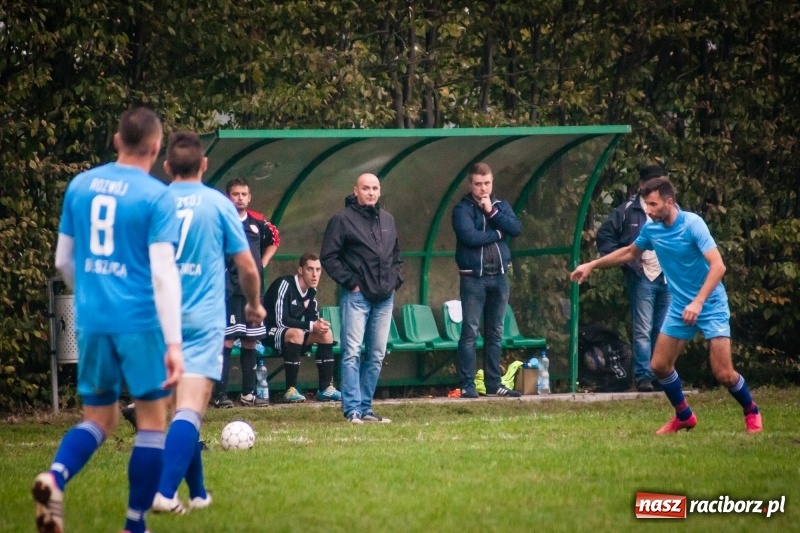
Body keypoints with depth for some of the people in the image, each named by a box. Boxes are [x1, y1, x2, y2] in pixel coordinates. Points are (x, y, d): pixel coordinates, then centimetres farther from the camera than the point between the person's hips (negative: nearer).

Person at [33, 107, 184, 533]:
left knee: (99, 419, 14)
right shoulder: (155, 196, -8)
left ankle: (55, 477, -15)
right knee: (151, 420, 8)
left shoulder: (79, 186, 7)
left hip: (91, 321, 5)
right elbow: (163, 273, -14)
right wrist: (174, 342, -14)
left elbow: (63, 261, 14)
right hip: (140, 322, -5)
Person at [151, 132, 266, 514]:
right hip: (203, 321, -4)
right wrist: (254, 304, 20)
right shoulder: (217, 203, -3)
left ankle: (197, 493, 25)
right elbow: (247, 266, 1)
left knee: (177, 406, 18)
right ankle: (165, 491, -28)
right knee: (189, 408, -12)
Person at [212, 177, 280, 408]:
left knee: (251, 340, 8)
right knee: (228, 339, -9)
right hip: (229, 288, -6)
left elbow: (274, 239, 29)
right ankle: (220, 394, -8)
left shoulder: (258, 222, 10)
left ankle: (248, 393, 15)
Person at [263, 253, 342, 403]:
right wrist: (311, 326, -28)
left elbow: (313, 318, 7)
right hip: (270, 334, -8)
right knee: (296, 333, -35)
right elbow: (281, 321, -28)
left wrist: (320, 324, -18)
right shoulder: (285, 285, -23)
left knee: (326, 333, -6)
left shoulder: (311, 291, 3)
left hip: (292, 334, 8)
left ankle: (326, 388, -7)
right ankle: (290, 390, -34)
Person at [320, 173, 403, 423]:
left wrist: (395, 279, 11)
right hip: (357, 297, -6)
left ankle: (365, 408, 12)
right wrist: (349, 281, -10)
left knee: (376, 356, 7)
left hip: (384, 298, 6)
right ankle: (352, 410, -10)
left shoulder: (388, 220, 15)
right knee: (352, 353, -10)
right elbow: (328, 257, -6)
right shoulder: (342, 220, -4)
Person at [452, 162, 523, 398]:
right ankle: (467, 385, -6)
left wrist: (492, 212, -11)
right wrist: (497, 233, -7)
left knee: (495, 334, 8)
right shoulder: (462, 209, -3)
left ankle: (493, 383, 13)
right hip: (473, 277, -5)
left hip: (499, 276, 5)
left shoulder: (501, 206, 12)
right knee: (470, 332, -7)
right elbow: (469, 236, -19)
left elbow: (516, 228, -3)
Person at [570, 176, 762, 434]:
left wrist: (698, 302, -37)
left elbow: (718, 266, -28)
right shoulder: (651, 229, -1)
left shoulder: (692, 224, -21)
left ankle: (752, 412, 15)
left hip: (710, 305, -7)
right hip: (679, 307, 7)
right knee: (660, 365, 4)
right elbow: (630, 252, 21)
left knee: (723, 373, -11)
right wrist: (593, 264, 19)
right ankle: (684, 417, 25)